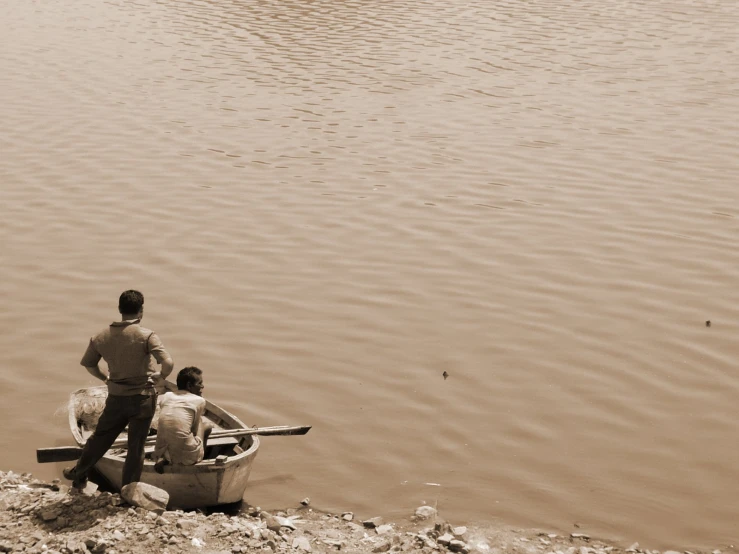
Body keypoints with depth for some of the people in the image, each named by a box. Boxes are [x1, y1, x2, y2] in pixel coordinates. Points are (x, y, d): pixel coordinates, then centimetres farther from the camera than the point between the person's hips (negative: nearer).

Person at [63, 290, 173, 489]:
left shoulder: (102, 337, -3)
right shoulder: (146, 336, -17)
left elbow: (87, 363, 11)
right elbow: (168, 363, -26)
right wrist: (161, 378, -6)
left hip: (116, 397, 3)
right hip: (143, 397, -3)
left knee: (101, 437, 22)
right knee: (136, 446, 9)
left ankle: (79, 474, 37)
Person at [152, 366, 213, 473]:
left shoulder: (166, 396, 10)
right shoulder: (199, 401, 0)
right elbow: (194, 430, 6)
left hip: (162, 452, 3)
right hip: (187, 456, -3)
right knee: (207, 426, 23)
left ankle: (163, 459, 12)